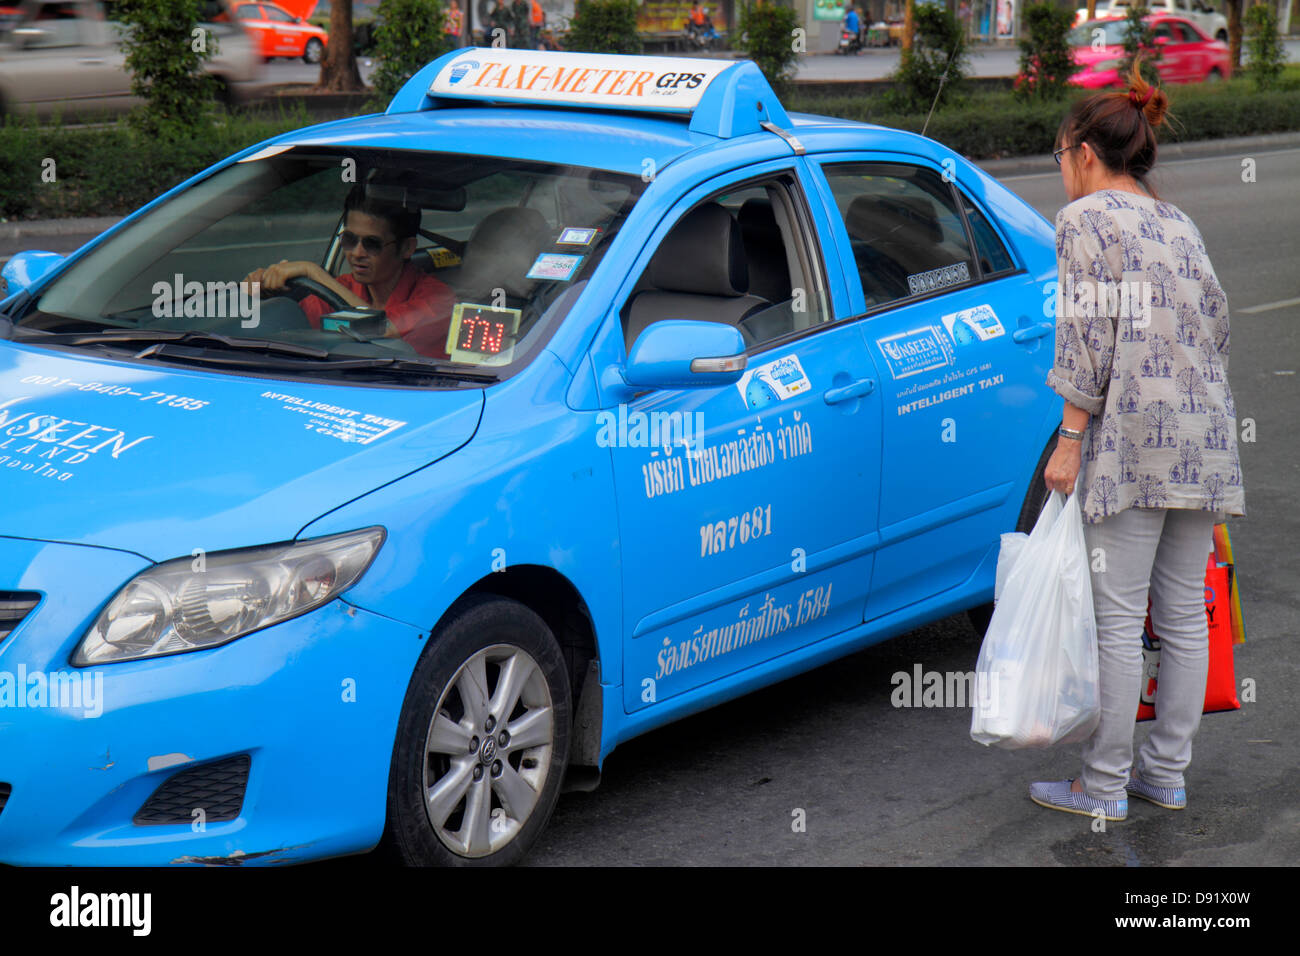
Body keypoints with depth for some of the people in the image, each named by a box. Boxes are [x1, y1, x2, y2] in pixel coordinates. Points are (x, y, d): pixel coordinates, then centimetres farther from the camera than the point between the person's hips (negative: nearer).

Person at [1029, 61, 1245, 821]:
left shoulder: (1086, 219, -2)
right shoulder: (1180, 223, 20)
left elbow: (1089, 334, -11)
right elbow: (1216, 325, 19)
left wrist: (1071, 439, -9)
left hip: (1135, 431, -8)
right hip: (1205, 430, 8)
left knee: (1119, 617, -3)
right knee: (1184, 611, 10)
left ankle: (1104, 785, 1)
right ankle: (1168, 773, 16)